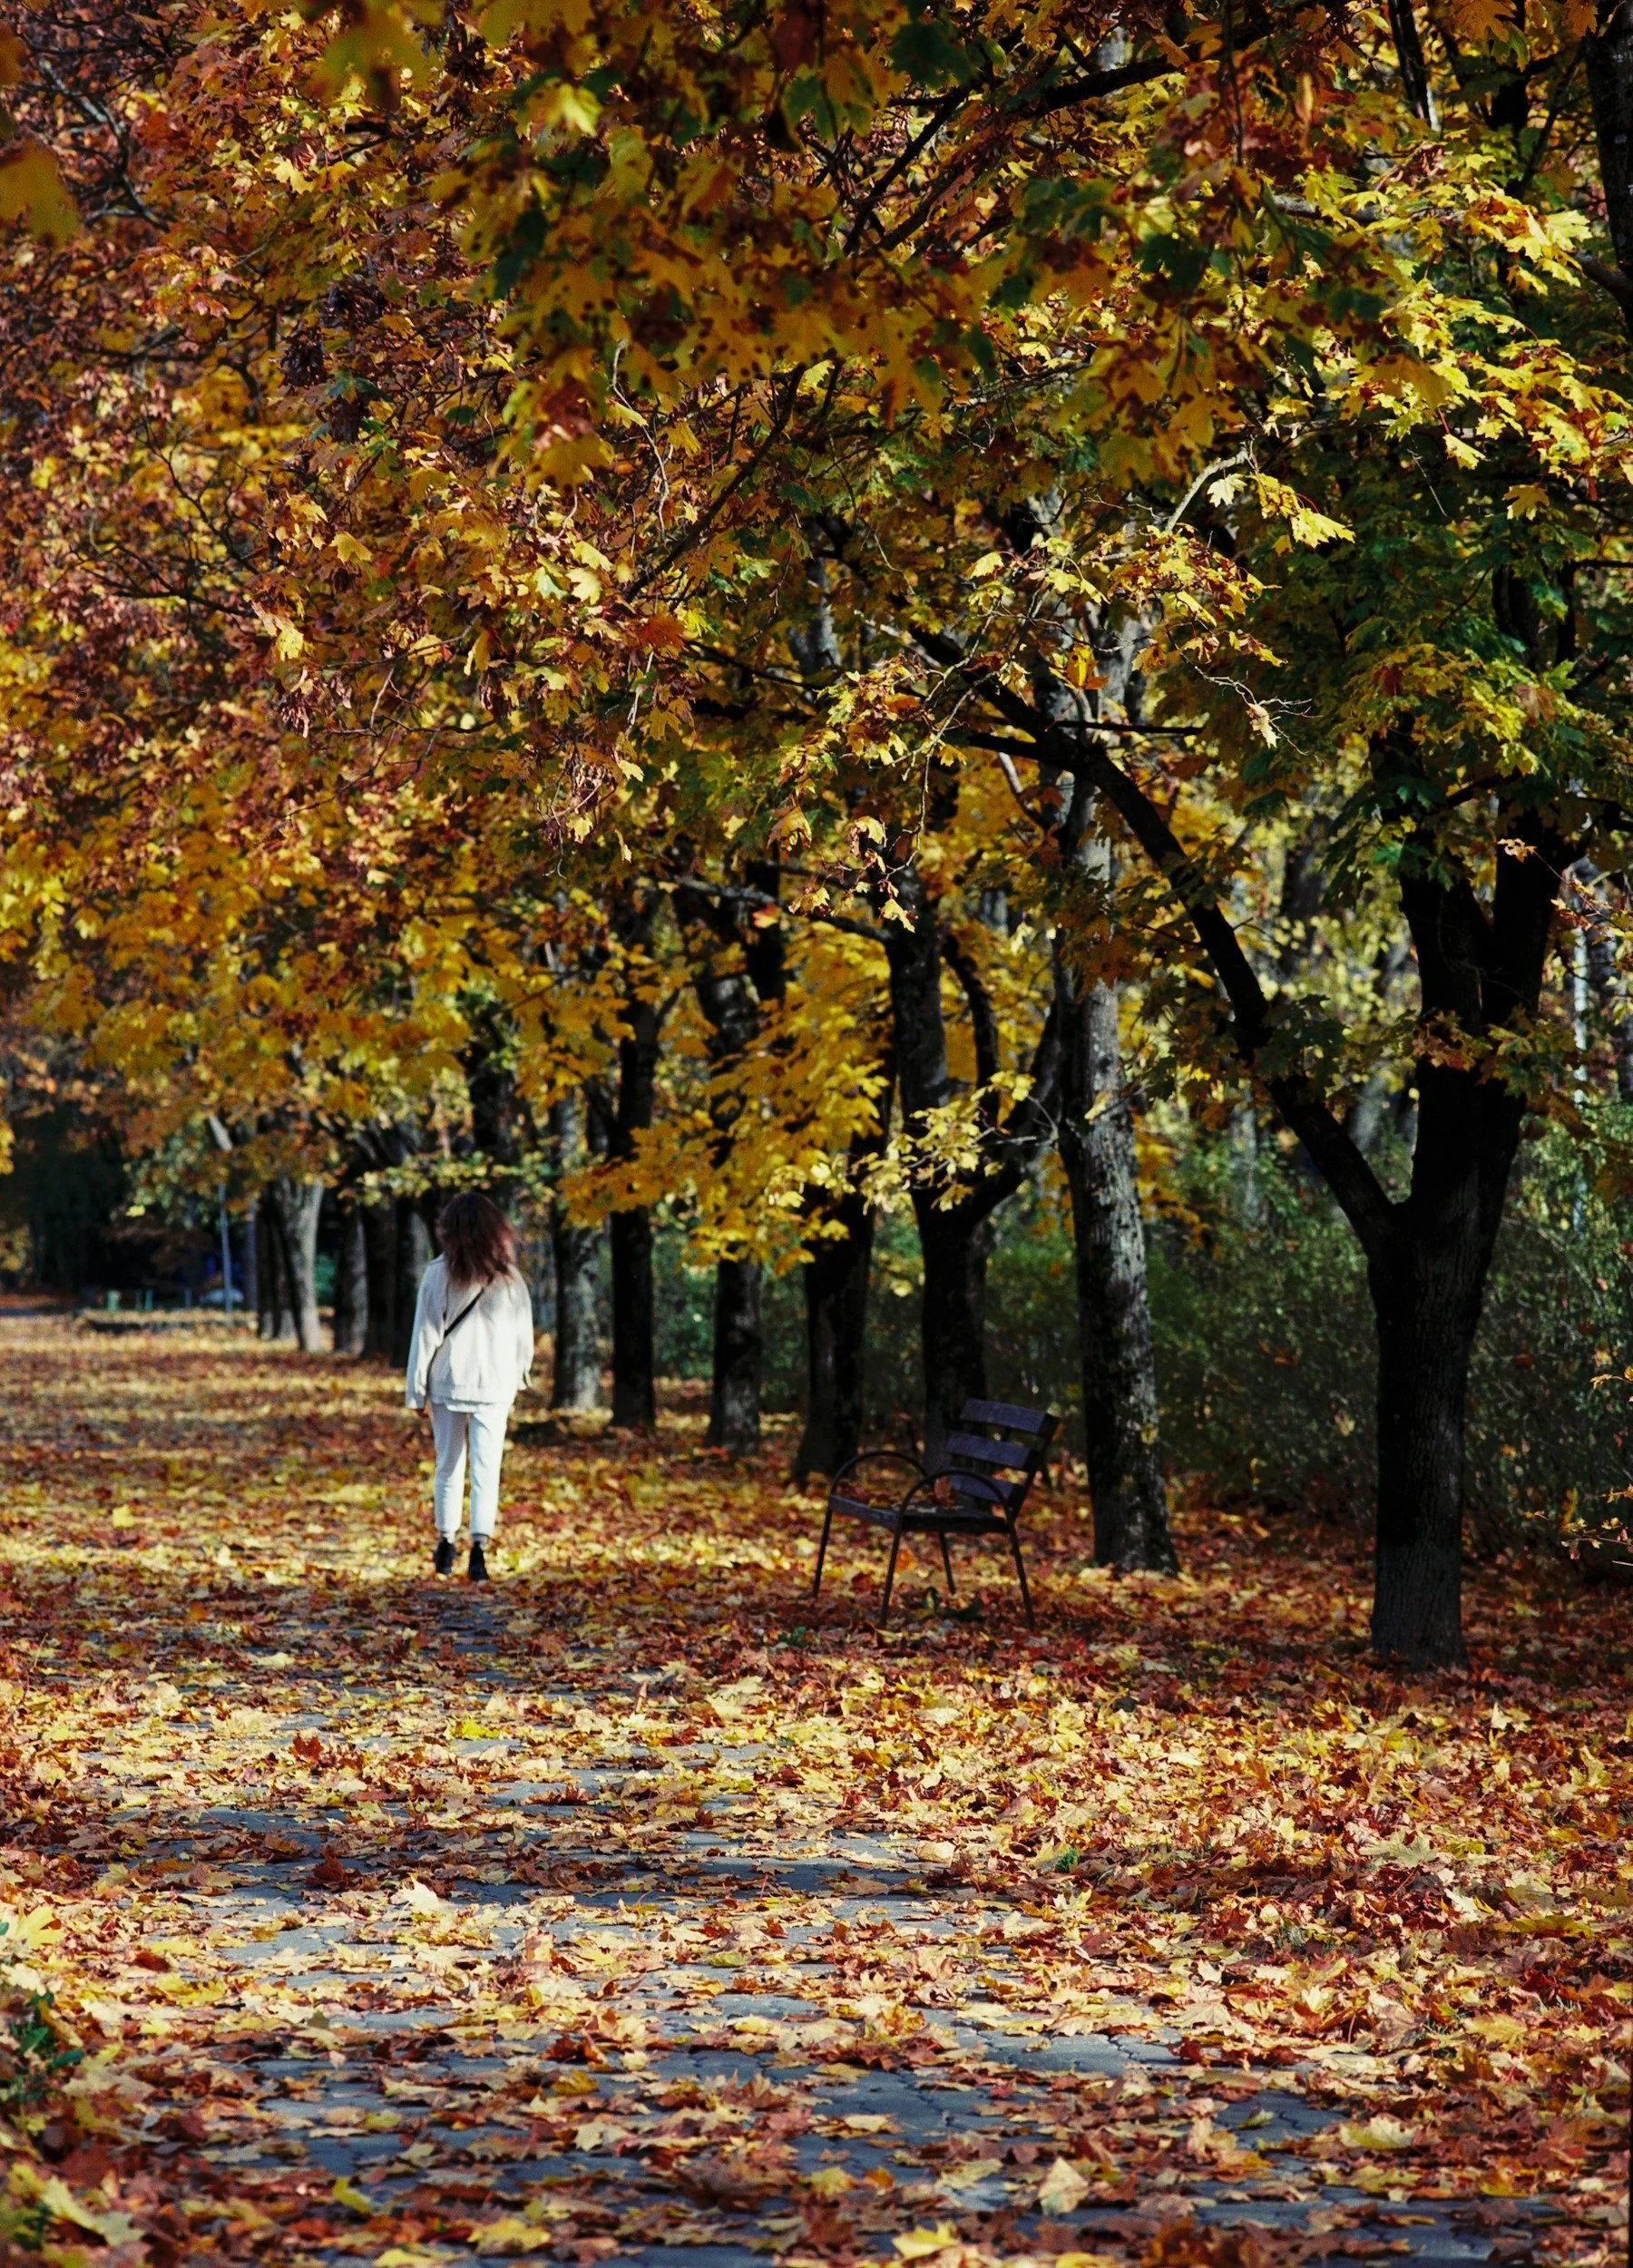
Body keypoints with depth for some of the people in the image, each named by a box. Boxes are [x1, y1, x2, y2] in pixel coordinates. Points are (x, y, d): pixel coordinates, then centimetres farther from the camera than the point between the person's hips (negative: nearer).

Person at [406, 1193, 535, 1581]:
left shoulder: (438, 1275, -8)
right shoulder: (509, 1278, -4)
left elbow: (426, 1334, -5)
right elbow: (523, 1333, 6)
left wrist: (416, 1389, 2)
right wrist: (519, 1374, 23)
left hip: (447, 1384, 0)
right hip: (494, 1387, 0)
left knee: (448, 1466, 14)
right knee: (486, 1469, -1)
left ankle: (445, 1542, 22)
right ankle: (479, 1546, -12)